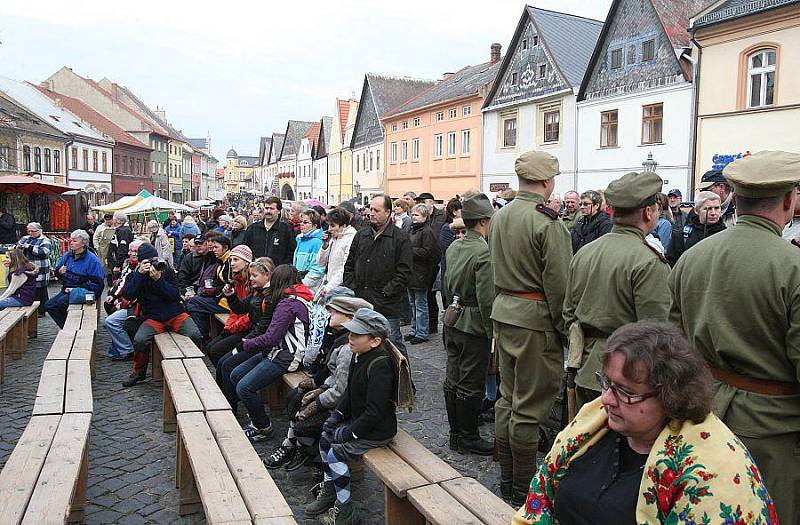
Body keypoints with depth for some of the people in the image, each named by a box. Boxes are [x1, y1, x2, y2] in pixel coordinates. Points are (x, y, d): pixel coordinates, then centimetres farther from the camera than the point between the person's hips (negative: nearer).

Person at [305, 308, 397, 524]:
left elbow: (375, 412, -30)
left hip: (377, 430, -10)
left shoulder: (379, 366, -30)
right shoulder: (359, 355, 0)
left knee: (336, 454, -10)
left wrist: (349, 433, -21)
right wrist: (337, 415, 4)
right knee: (325, 440, 12)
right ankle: (328, 492, 31)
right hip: (358, 419, 10)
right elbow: (350, 391, 14)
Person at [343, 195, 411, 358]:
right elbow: (349, 266, 17)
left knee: (392, 343, 1)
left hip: (387, 307, -5)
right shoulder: (361, 235, 12)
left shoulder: (400, 238, -4)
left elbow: (404, 272, -8)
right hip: (360, 303, 5)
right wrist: (351, 289, 4)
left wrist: (386, 293, -13)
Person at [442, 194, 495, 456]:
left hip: (452, 323, 8)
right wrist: (493, 331, -14)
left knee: (453, 380, 15)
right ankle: (468, 438, 16)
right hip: (474, 326, -8)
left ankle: (456, 433, 28)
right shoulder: (484, 253, -20)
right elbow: (486, 299, -21)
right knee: (471, 385, 4)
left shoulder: (454, 247, 6)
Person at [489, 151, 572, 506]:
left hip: (503, 312, 8)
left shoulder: (499, 216, 9)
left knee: (508, 397, 16)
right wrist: (564, 328, -8)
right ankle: (524, 488, 14)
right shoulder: (548, 222, -17)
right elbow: (558, 284, -16)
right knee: (529, 406, 2)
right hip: (535, 319, -8)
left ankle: (506, 478, 28)